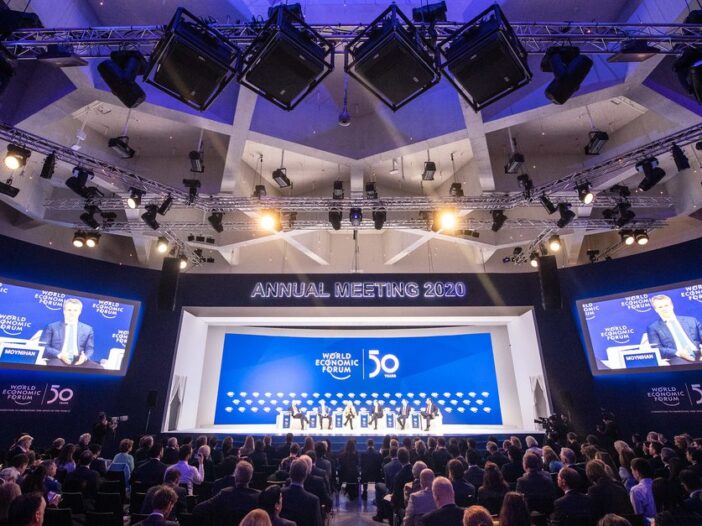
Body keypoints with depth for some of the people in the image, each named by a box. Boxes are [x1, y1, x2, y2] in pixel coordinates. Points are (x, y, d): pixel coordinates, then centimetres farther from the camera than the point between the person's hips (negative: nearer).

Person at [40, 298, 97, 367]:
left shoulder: (87, 329, 19)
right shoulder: (52, 327, 15)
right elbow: (43, 346, 6)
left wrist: (85, 356, -11)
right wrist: (59, 354, -14)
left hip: (79, 360, 1)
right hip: (58, 360, -1)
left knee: (99, 369, -29)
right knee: (55, 365, -40)